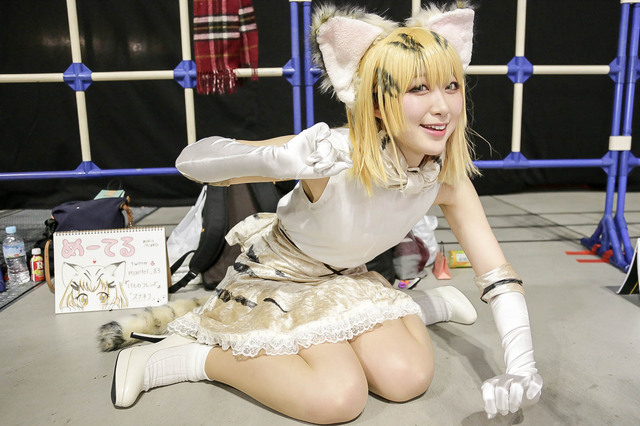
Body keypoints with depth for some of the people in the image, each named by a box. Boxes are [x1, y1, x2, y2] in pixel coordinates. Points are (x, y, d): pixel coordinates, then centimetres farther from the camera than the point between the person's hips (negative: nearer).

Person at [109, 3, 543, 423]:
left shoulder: (447, 177, -17)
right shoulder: (334, 156, -34)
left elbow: (498, 273, -13)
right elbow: (190, 161, -33)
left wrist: (521, 364, -28)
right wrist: (278, 159, -53)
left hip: (346, 279, 4)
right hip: (278, 275, -4)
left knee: (409, 378, -14)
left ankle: (421, 308, 21)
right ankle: (176, 356, -6)